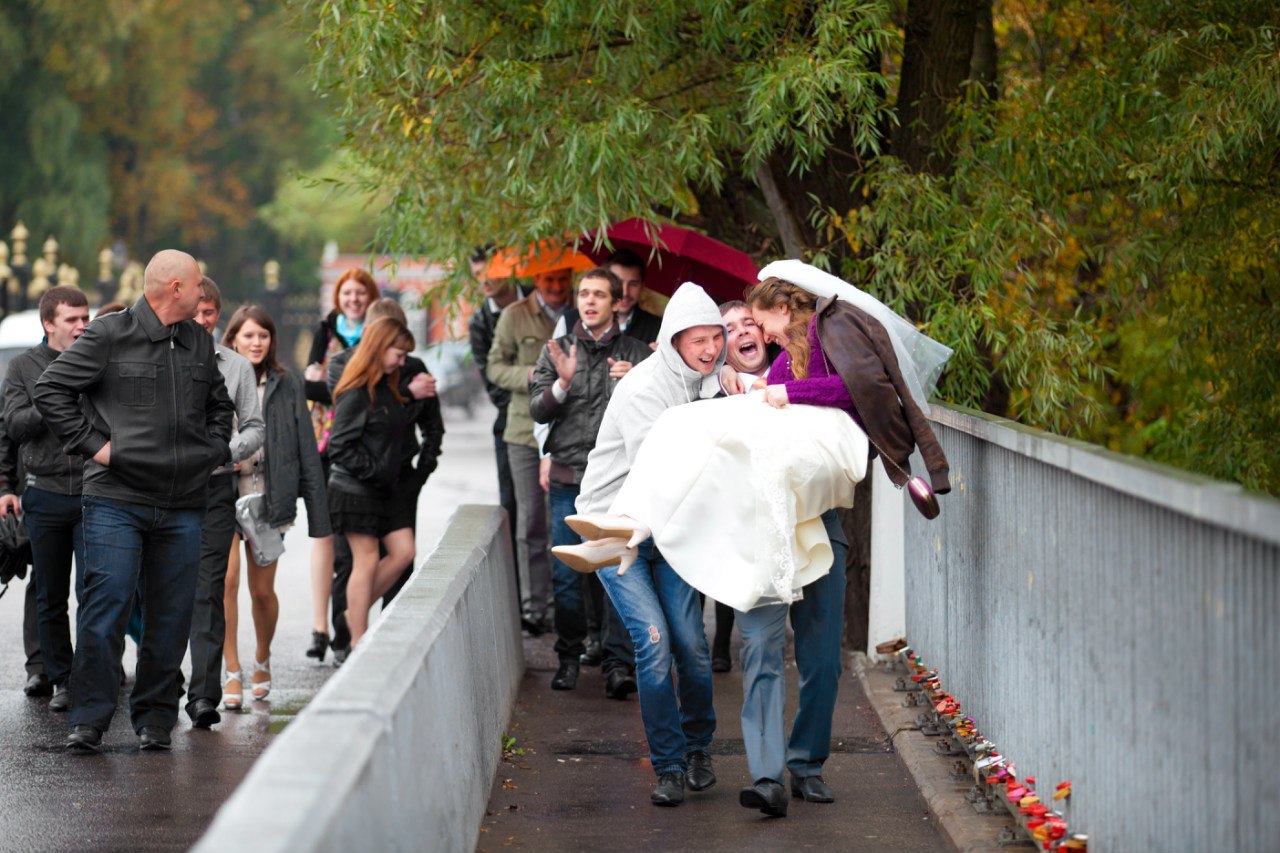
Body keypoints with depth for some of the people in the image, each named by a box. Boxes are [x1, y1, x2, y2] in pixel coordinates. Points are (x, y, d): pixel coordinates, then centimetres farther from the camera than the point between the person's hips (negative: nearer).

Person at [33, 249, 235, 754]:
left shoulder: (200, 343, 16)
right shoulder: (109, 336, -3)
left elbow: (220, 403, 32)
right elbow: (50, 390, -3)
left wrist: (216, 449, 17)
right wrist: (91, 443, -8)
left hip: (183, 507, 5)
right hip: (116, 501, -5)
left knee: (170, 617, 5)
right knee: (106, 607, -10)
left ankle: (155, 717, 15)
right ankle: (89, 720, -5)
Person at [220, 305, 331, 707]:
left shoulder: (287, 385, 4)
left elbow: (306, 452, 4)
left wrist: (318, 512, 1)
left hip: (269, 499, 1)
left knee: (262, 590, 7)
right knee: (226, 579, -15)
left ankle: (262, 659, 33)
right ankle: (232, 671, -5)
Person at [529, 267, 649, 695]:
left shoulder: (636, 354, 8)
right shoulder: (557, 350, 12)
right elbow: (537, 410, 4)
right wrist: (562, 383, -14)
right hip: (569, 478, 1)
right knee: (567, 575, 1)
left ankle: (618, 662, -4)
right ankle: (569, 655, 17)